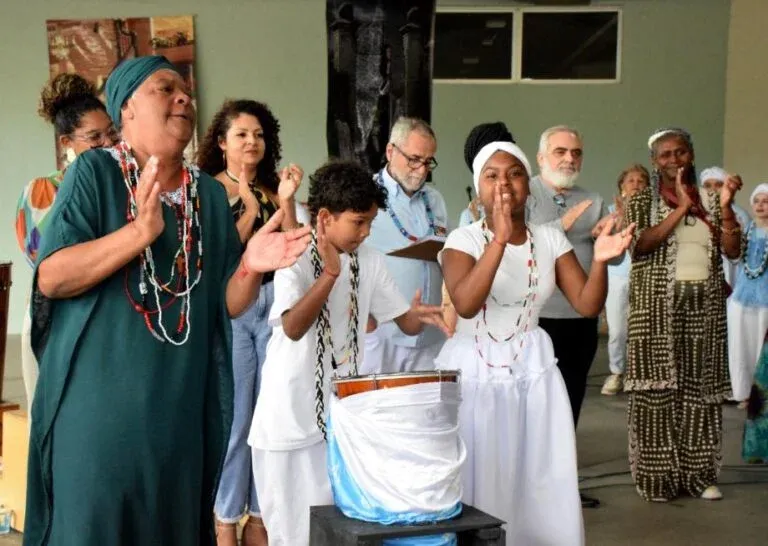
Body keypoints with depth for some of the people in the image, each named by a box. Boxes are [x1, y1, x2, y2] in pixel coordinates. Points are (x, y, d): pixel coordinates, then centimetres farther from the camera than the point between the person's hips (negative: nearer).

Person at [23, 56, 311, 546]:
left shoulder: (210, 194, 8)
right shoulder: (95, 172, -5)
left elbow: (226, 304, 9)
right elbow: (51, 278, -14)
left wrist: (250, 267, -13)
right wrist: (140, 232, -25)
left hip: (179, 409, 4)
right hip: (97, 405, -4)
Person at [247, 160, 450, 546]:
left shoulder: (371, 261, 2)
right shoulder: (295, 259, -14)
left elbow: (405, 323, 5)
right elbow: (293, 328, -27)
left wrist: (420, 316, -18)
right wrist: (331, 273, -35)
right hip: (293, 415, -4)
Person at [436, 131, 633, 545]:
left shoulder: (551, 239, 3)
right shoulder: (463, 239, -8)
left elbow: (588, 305, -3)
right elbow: (466, 305, -26)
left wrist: (600, 260, -22)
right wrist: (500, 238, -33)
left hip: (533, 373, 3)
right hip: (474, 374, -3)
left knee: (541, 483, 6)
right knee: (476, 484, 2)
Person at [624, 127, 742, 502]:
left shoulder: (710, 200, 10)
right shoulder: (642, 201, 3)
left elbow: (732, 250, 1)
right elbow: (639, 245, -14)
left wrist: (725, 205, -11)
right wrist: (681, 208, -16)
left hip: (705, 308, 3)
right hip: (658, 308, -3)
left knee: (701, 387, 5)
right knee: (658, 389, -3)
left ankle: (698, 473, 14)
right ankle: (657, 477, 3)